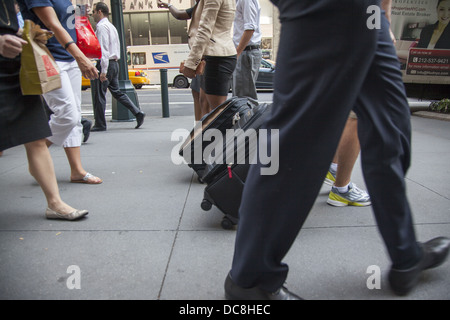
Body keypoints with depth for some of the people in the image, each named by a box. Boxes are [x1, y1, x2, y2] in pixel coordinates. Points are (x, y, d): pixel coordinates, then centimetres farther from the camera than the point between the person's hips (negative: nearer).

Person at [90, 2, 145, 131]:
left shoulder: (101, 26, -11)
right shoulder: (111, 26, 19)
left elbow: (103, 49, -19)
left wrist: (103, 70, -22)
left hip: (106, 64, -9)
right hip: (114, 63, 9)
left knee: (99, 94, -1)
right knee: (116, 91, 13)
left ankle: (100, 125, 6)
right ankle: (138, 113, 4)